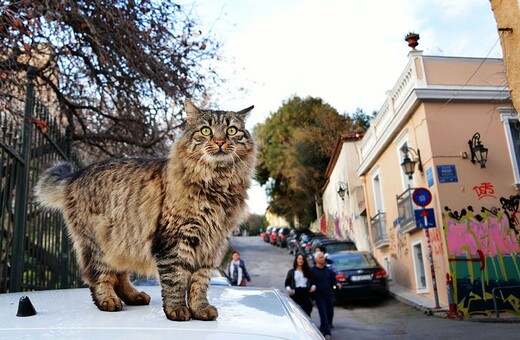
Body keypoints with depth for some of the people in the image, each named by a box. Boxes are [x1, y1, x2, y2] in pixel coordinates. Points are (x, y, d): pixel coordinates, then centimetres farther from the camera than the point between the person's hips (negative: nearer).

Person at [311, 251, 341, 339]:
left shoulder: (327, 269, 10)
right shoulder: (312, 270, -4)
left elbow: (333, 279, 14)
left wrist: (336, 283, -4)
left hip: (329, 295, 5)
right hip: (319, 295, -5)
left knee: (330, 313, 11)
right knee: (323, 314, -9)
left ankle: (323, 329, 32)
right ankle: (327, 332, -4)